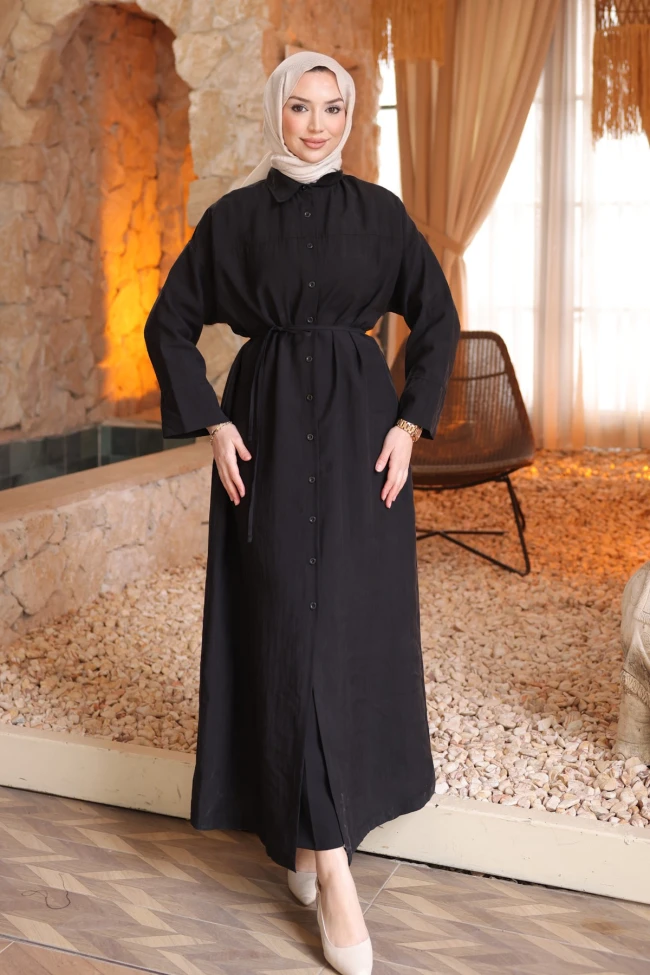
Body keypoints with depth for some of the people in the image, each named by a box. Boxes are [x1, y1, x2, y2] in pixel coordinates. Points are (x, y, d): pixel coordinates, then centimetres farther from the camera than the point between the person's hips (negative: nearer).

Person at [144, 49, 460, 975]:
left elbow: (437, 317, 9)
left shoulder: (378, 211, 5)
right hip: (268, 435, -1)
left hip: (358, 436, 2)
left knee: (356, 623, 3)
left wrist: (410, 423, -1)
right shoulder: (234, 216, 3)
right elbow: (169, 324, 6)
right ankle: (328, 856, 0)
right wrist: (213, 424, -4)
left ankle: (314, 826, 22)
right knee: (286, 627, -5)